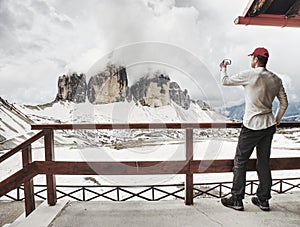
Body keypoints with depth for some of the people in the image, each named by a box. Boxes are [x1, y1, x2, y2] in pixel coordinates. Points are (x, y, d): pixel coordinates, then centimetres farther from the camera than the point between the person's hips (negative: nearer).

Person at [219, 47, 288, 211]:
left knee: (240, 161, 4)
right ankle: (263, 200, 28)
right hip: (269, 126, 7)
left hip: (252, 126, -7)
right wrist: (276, 122, 23)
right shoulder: (276, 79, 9)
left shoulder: (249, 75, -11)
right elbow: (284, 104, 12)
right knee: (264, 162, 15)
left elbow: (225, 81, 0)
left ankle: (237, 200, 14)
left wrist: (223, 69, 21)